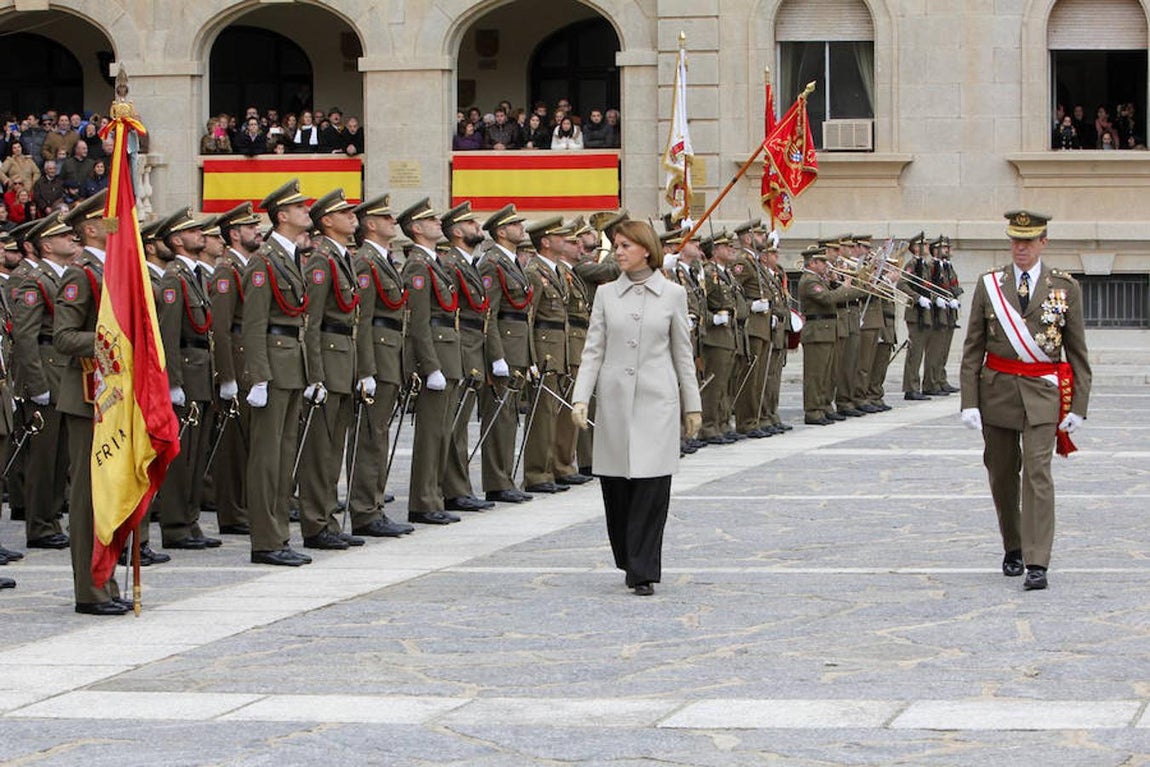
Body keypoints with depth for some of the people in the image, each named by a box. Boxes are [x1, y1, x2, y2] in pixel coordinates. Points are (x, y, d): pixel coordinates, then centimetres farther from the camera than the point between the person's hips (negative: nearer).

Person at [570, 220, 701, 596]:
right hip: (614, 402, 2)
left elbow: (683, 353, 7)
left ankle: (644, 572, -5)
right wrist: (581, 398, -5)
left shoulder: (672, 294, 3)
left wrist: (692, 406, 9)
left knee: (651, 486, -8)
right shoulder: (607, 294, 7)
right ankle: (628, 562, 20)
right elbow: (593, 350, 5)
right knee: (615, 487, 4)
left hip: (657, 401, -2)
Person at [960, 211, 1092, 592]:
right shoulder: (989, 285, 4)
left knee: (1037, 473, -13)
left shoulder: (1065, 287, 2)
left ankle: (1036, 565, -16)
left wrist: (1077, 406, -1)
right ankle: (1012, 549, 29)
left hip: (1042, 391, -2)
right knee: (1002, 474, 9)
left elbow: (1077, 352, 5)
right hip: (998, 389, 2)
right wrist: (970, 401, -4)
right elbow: (972, 349, 4)